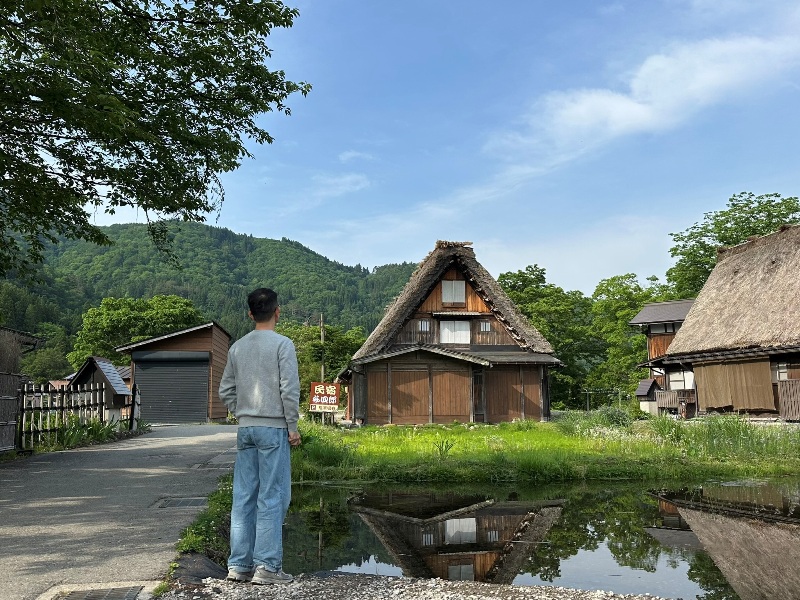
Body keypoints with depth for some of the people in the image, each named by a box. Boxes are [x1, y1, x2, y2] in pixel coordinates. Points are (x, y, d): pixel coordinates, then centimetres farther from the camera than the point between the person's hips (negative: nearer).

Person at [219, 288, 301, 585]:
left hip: (245, 429, 6)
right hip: (273, 428, -6)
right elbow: (289, 389, -13)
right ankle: (266, 566, 3)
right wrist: (292, 426, -6)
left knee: (244, 497, 9)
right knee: (272, 497, 0)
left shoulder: (237, 347, 10)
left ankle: (239, 564, 16)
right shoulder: (282, 344, -8)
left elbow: (225, 390, 12)